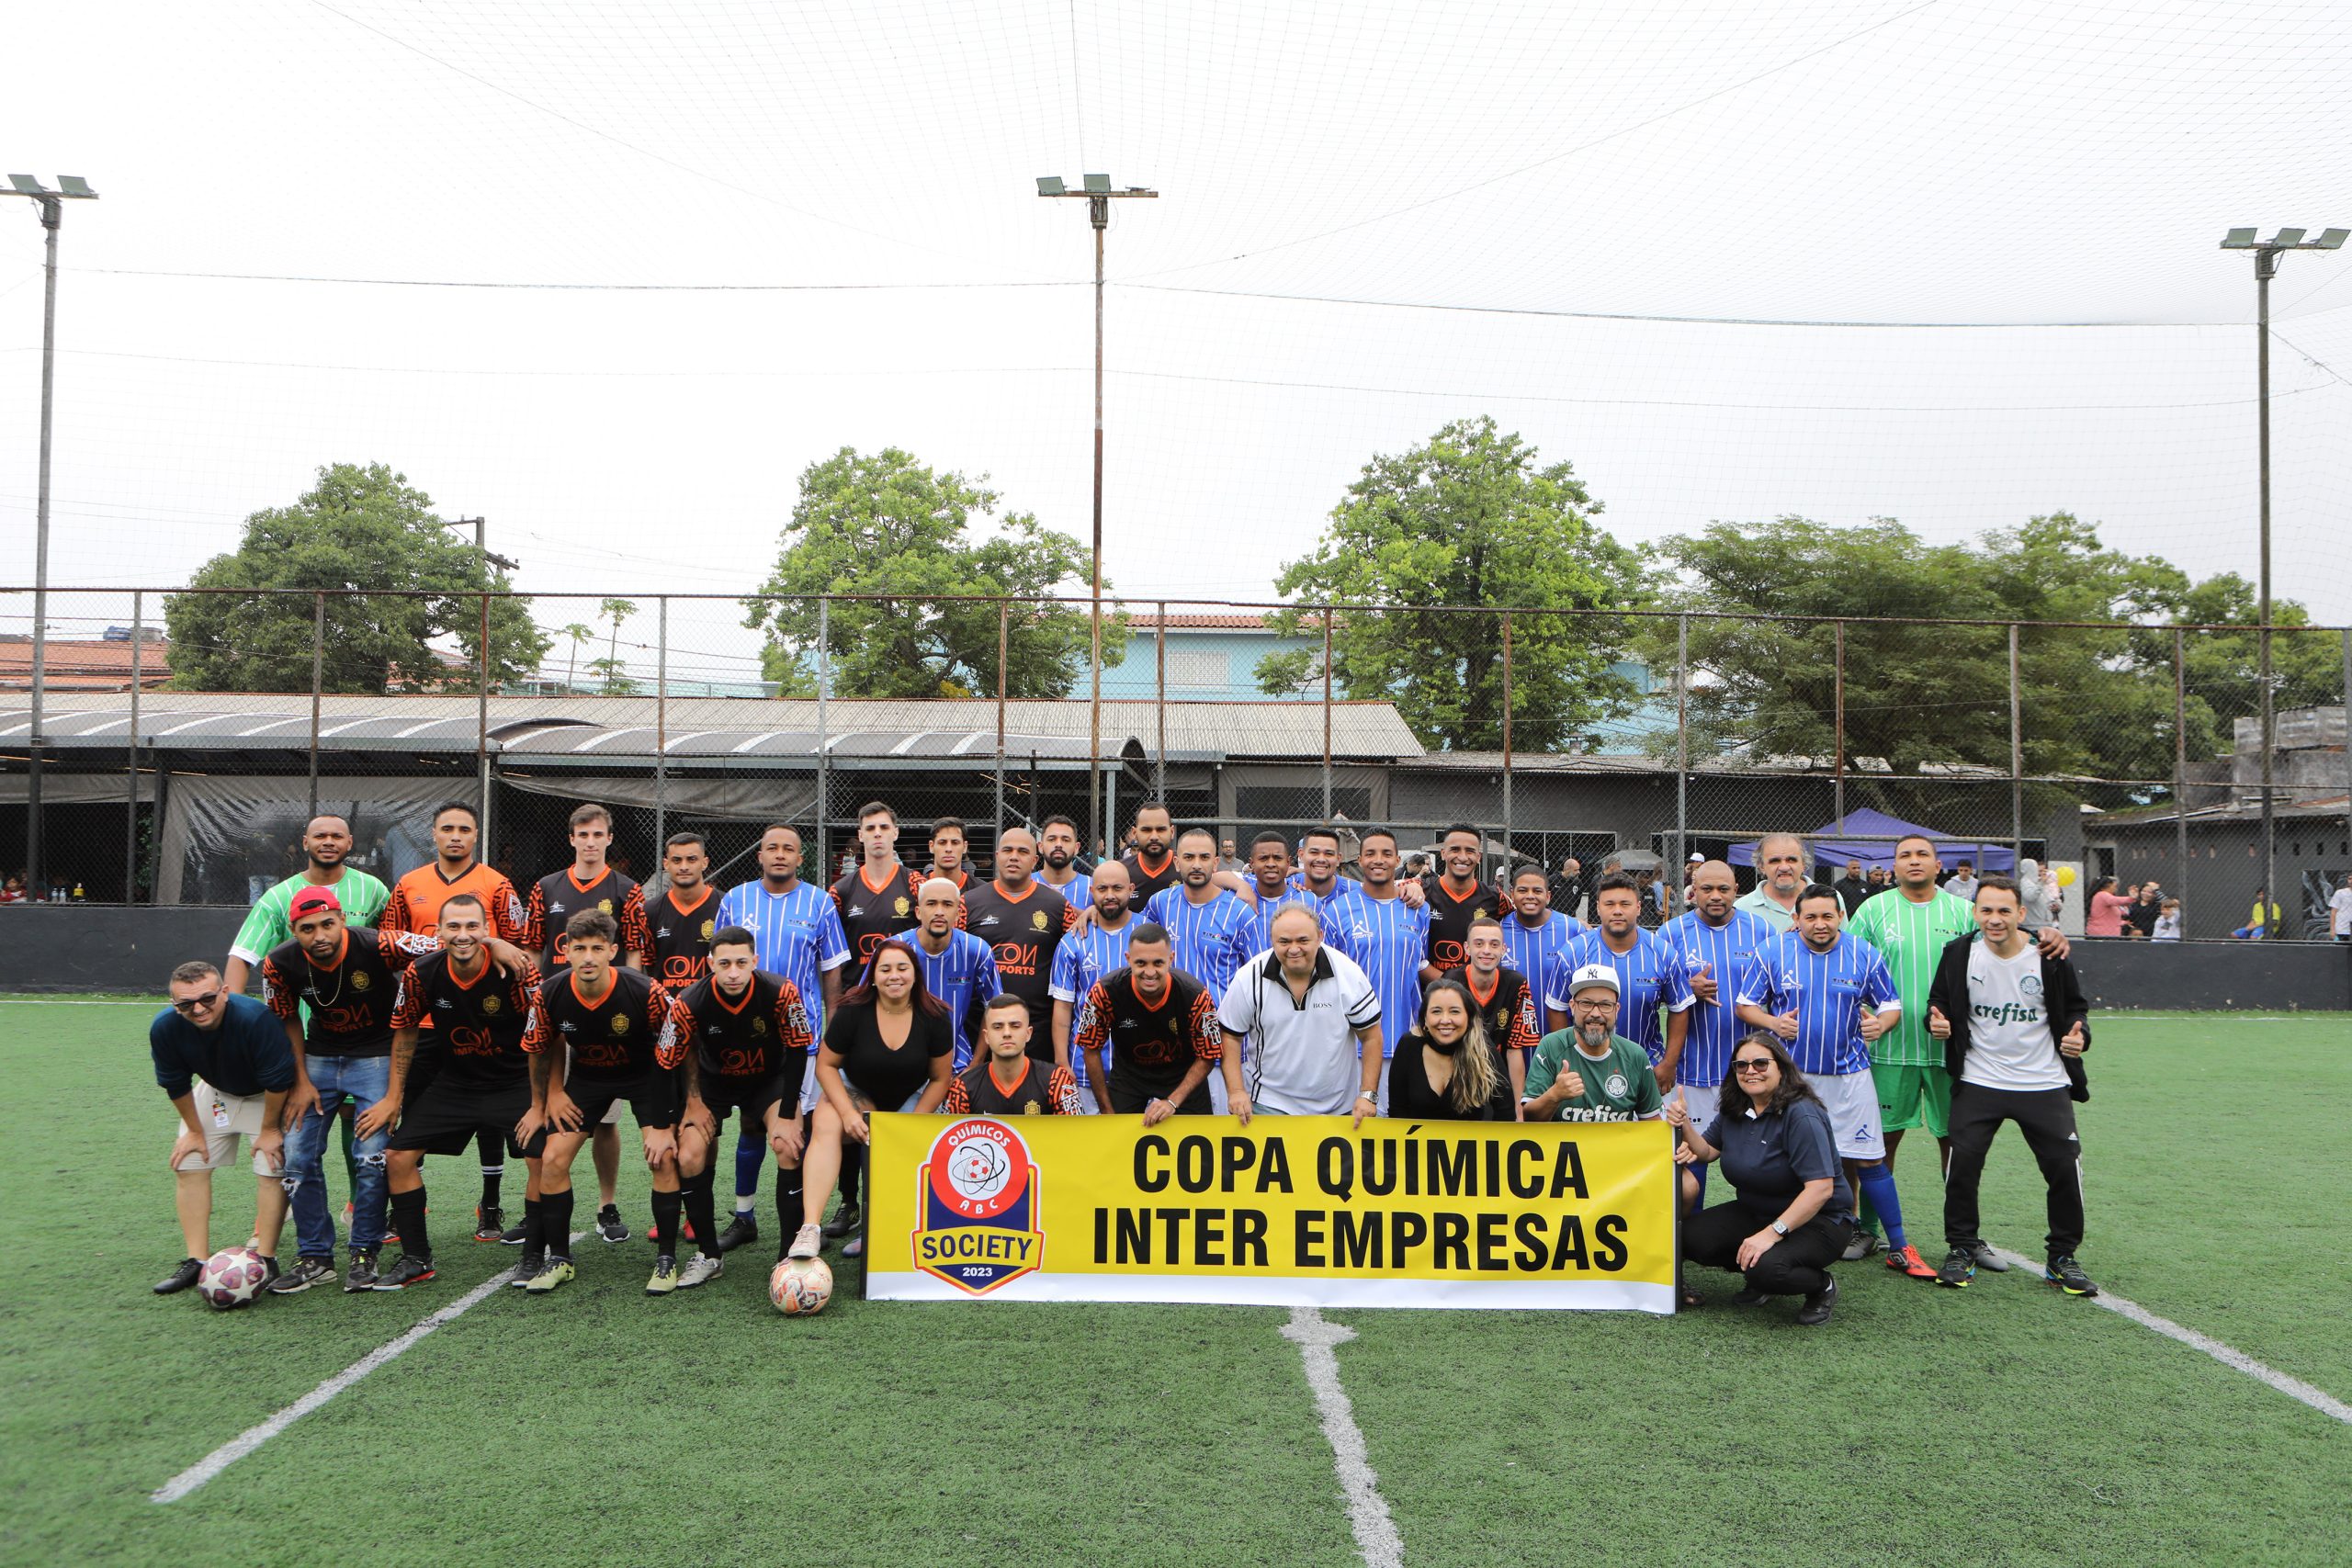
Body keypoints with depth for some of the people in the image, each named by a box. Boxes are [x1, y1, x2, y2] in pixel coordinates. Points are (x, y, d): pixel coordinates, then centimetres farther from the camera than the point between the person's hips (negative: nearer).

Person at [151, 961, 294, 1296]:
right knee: (188, 1164, 1)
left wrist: (269, 1129, -17)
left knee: (272, 1169, -12)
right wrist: (194, 1131, 1)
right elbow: (175, 1084, -7)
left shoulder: (254, 1018, -41)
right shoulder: (164, 1028, -26)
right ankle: (197, 1260, 6)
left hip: (268, 1096, -5)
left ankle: (265, 1258, -4)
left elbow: (277, 1080, -28)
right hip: (214, 1092, 5)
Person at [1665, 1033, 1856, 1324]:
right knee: (1692, 1237, -16)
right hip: (1754, 1212, 7)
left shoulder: (1801, 1115, -23)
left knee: (1766, 1268, -34)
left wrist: (1772, 1233, -33)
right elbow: (1707, 1151, 13)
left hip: (1817, 1220, -7)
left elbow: (1821, 1188, -29)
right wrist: (1684, 1125, -8)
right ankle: (1760, 1279, 10)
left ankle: (1821, 1287, 0)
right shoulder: (1734, 1110, 2)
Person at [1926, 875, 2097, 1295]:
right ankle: (1961, 1250, 13)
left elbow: (2076, 1006, 7)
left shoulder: (2048, 956, -6)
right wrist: (1937, 1022, -14)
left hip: (2044, 1084, 0)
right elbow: (1939, 1002, 8)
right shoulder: (1959, 953, -4)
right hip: (1978, 1082, 0)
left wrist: (2078, 1034, -14)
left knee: (2064, 1168, 0)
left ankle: (2062, 1259, 18)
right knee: (1961, 1165, -5)